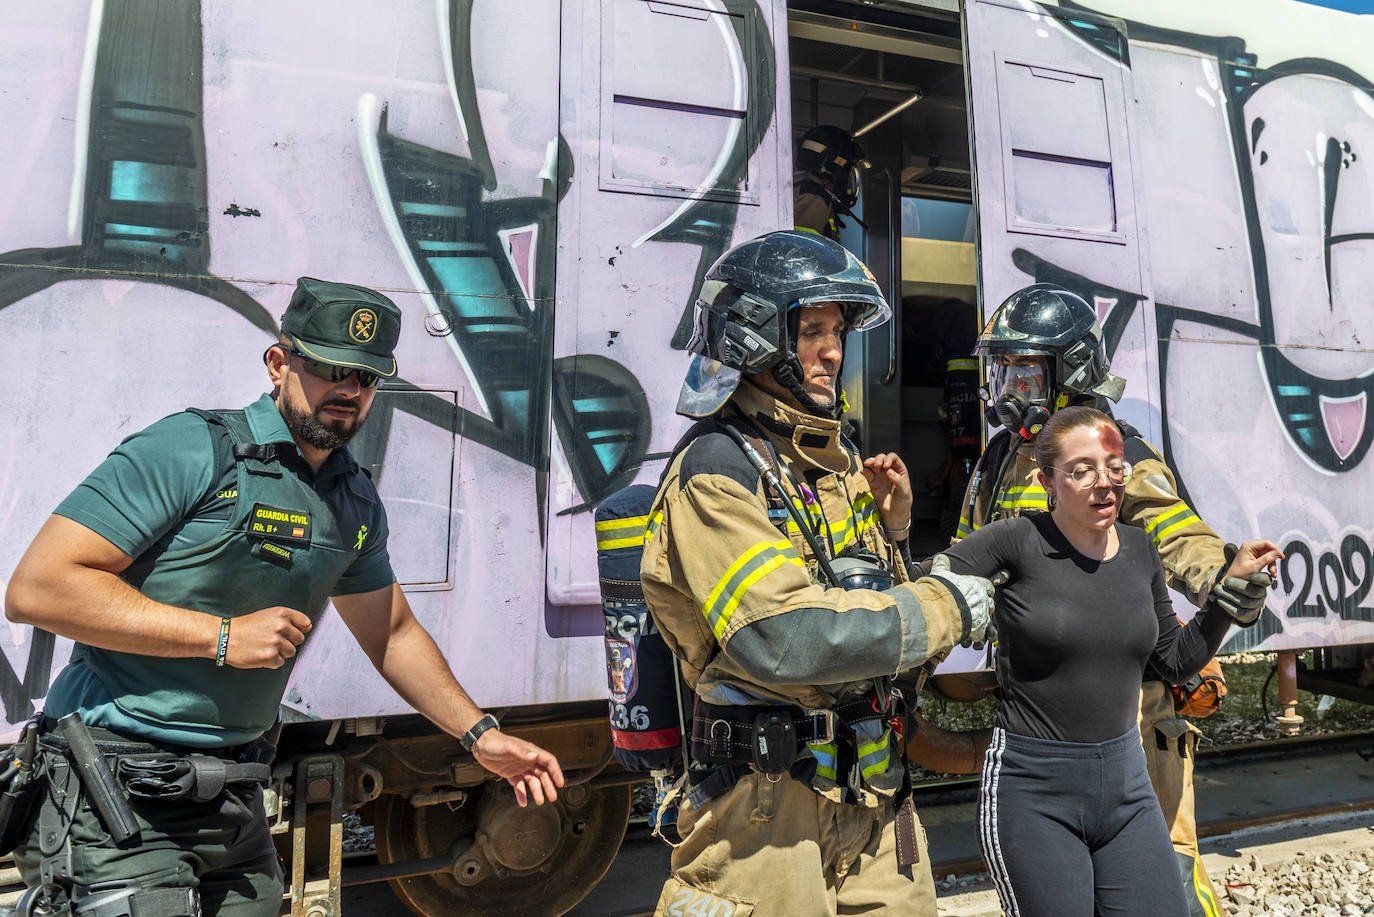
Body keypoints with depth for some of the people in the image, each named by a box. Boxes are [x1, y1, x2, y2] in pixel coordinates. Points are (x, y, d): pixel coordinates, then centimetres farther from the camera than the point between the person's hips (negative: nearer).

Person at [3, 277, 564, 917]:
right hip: (120, 798, -6)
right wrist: (224, 636, -18)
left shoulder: (357, 503, 9)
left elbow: (394, 635, 19)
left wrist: (480, 736, 14)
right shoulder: (192, 450, -14)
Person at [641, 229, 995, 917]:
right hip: (770, 798, -8)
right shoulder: (716, 468, -16)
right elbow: (781, 640, -28)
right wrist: (944, 606, -18)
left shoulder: (834, 456, 11)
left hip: (867, 778, 8)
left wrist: (889, 524, 0)